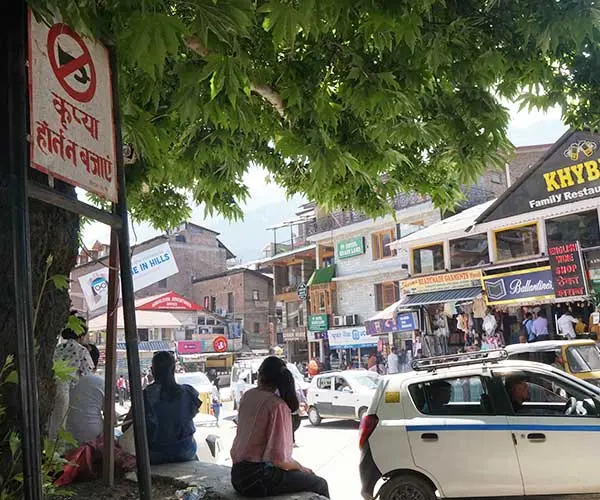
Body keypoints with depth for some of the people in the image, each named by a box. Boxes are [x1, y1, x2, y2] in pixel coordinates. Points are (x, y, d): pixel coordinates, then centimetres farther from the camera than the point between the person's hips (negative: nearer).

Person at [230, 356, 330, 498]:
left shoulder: (247, 395, 3)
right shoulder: (278, 405, -17)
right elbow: (279, 458, -21)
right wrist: (302, 468, -4)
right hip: (257, 477, -7)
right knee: (319, 484, 3)